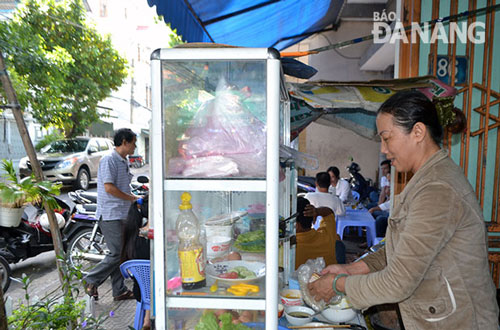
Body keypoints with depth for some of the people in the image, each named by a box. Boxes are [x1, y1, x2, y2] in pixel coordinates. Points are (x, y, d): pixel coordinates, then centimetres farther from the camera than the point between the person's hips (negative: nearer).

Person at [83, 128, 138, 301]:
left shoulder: (124, 162, 17)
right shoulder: (108, 160, -12)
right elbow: (109, 187, -19)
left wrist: (133, 198, 9)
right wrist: (130, 198, -11)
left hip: (121, 214, 9)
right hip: (110, 214, -9)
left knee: (119, 253, 11)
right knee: (116, 253, -7)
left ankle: (120, 290, 19)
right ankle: (91, 280, 11)